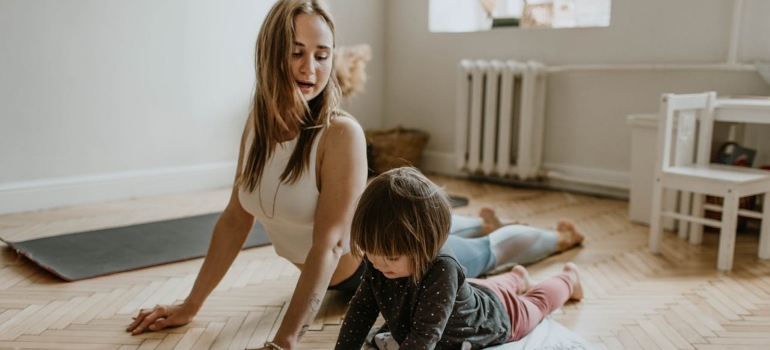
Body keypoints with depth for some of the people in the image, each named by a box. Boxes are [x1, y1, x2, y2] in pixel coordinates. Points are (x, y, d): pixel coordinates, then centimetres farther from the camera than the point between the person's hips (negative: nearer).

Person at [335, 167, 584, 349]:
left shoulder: (441, 269, -50)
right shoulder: (379, 263, -30)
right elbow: (361, 309, -22)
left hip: (497, 315, -4)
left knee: (535, 303, 28)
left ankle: (568, 278, 57)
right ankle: (517, 278, 66)